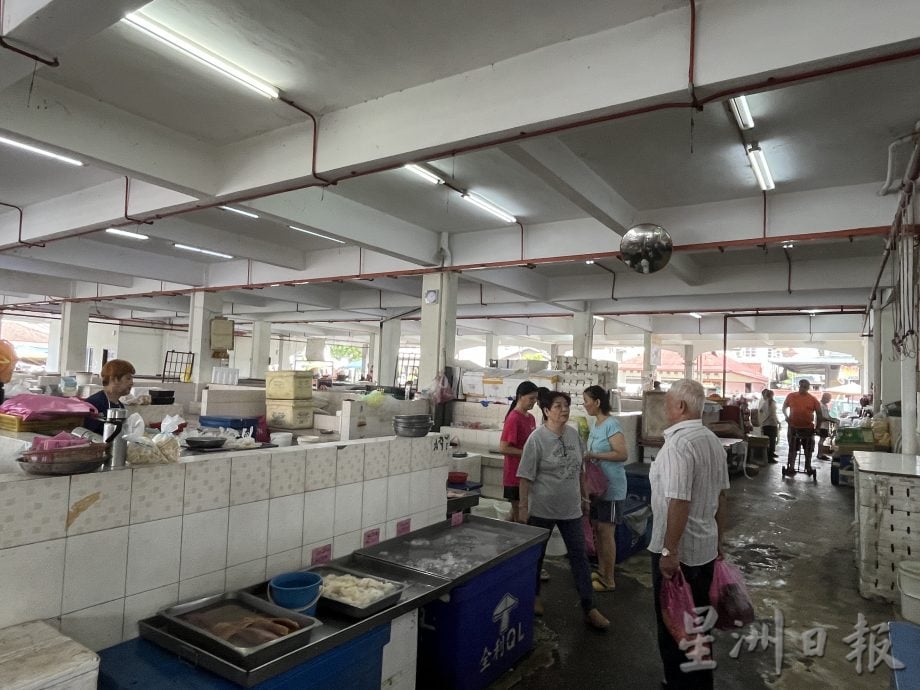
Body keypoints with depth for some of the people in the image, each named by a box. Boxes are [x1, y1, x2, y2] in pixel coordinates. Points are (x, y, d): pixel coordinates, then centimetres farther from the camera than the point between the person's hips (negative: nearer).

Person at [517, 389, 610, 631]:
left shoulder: (574, 434, 1)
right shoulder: (537, 439, -17)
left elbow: (579, 469, 12)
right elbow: (526, 477, -14)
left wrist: (584, 496, 15)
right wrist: (523, 506, -14)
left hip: (570, 508, 5)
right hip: (542, 509, -5)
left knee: (579, 556, 7)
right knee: (536, 554, 14)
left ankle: (589, 608, 16)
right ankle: (534, 596, 35)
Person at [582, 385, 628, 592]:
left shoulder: (611, 425, -17)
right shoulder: (596, 424, 9)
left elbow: (623, 454, -24)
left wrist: (594, 455, -24)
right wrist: (586, 456, 3)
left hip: (611, 487, -9)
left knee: (606, 532, -1)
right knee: (597, 529, 15)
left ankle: (609, 581, 12)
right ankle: (601, 572, 30)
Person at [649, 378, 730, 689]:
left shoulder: (678, 443, -23)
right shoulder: (713, 441, 4)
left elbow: (679, 502, -27)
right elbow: (720, 495, 11)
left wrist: (668, 551, -21)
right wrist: (718, 540, 21)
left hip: (677, 552, -8)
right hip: (706, 549, 8)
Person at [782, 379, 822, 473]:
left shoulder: (813, 399, -2)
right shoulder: (791, 396, 0)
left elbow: (819, 413, 3)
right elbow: (784, 407, 12)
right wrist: (786, 416, -6)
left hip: (808, 428, 0)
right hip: (794, 427, 0)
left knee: (808, 449, 11)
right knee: (792, 448, 6)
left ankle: (808, 467, 26)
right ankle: (791, 467, 12)